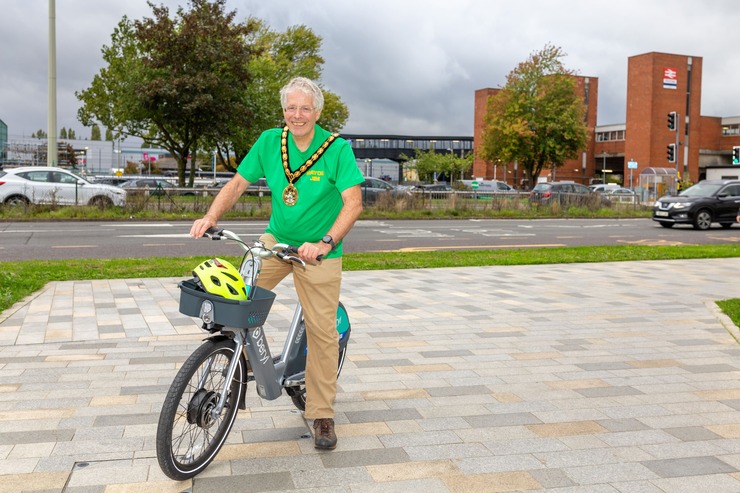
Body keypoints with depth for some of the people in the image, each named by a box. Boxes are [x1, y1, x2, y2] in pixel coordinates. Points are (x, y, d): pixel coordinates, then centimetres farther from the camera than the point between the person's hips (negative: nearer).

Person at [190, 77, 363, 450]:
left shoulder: (337, 148, -13)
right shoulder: (269, 141, -2)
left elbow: (353, 202, -20)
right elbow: (238, 183, 2)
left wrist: (325, 243, -33)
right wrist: (210, 217, -15)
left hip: (319, 251, -3)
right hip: (276, 239, 3)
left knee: (323, 332, 0)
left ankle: (322, 415, 15)